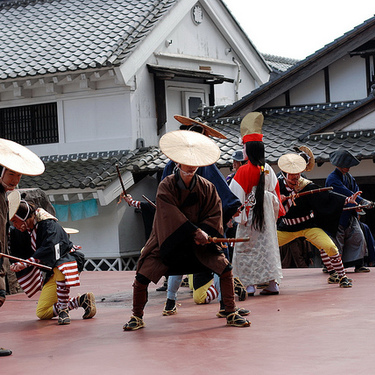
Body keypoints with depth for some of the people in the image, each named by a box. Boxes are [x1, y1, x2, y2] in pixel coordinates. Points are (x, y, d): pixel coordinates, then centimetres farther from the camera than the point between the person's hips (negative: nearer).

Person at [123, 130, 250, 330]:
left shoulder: (206, 187, -4)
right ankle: (137, 317, 11)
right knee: (142, 276, -11)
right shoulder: (166, 186, -12)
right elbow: (171, 214, -22)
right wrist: (195, 231, -29)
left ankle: (231, 314, 5)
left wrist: (203, 232, -20)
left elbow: (215, 214, -2)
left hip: (198, 241, 2)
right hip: (168, 241, -2)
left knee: (225, 269, -10)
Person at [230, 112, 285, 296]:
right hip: (267, 214, 6)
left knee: (246, 248, 1)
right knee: (267, 243, 11)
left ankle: (249, 284, -2)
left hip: (249, 214, -6)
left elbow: (235, 195, -12)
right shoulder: (268, 170, 3)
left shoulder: (244, 171, -14)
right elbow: (275, 193, 11)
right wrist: (276, 212, 21)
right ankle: (272, 282, 10)